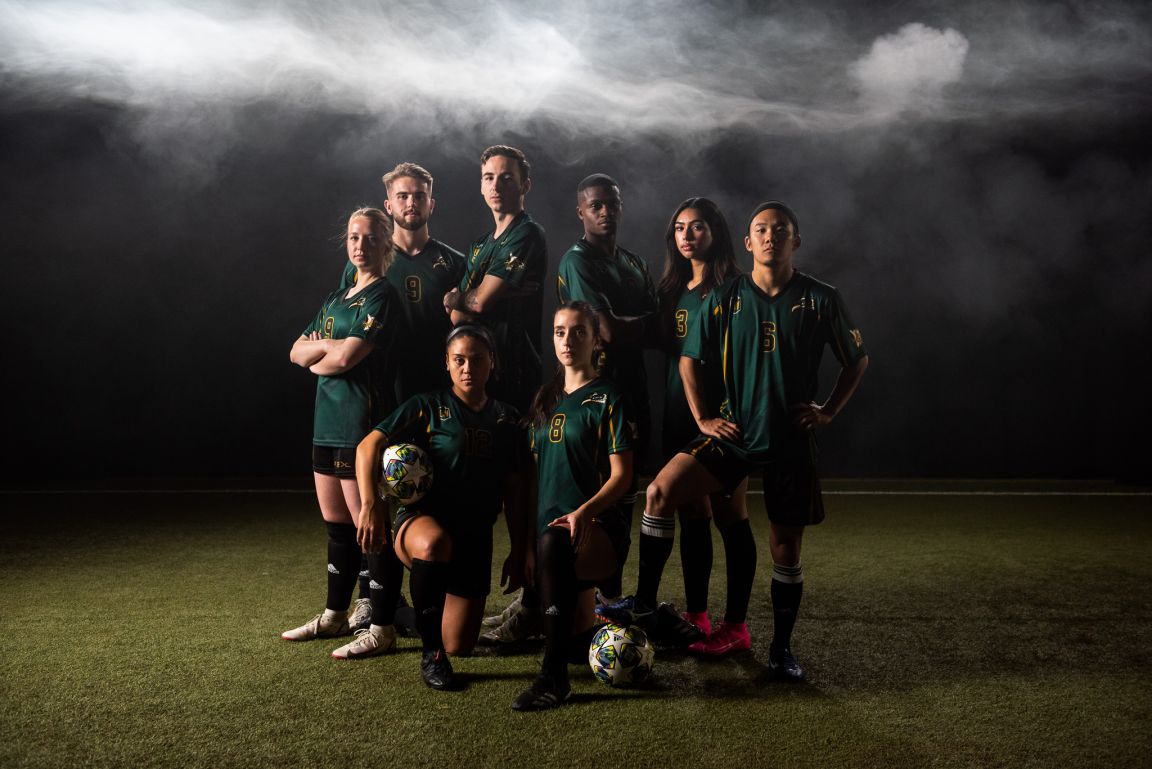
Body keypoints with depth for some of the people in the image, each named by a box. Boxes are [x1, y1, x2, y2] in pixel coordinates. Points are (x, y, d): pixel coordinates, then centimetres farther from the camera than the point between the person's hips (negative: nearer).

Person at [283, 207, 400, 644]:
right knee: (335, 524, 15)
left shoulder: (382, 297, -8)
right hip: (327, 423, 8)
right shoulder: (334, 300, 19)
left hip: (362, 425, -8)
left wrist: (316, 358, 3)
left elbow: (346, 358, -18)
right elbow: (297, 352, 12)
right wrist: (331, 346, -7)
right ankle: (334, 616, 27)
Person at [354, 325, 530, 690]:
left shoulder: (507, 419, 9)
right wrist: (370, 503, -23)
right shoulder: (428, 407, -1)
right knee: (435, 544, -42)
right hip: (420, 519, -3)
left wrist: (518, 553, 9)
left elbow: (514, 491, 12)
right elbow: (369, 446, -9)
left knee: (459, 646, -3)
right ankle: (430, 653, -22)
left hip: (475, 536, 4)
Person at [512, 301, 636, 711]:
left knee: (553, 543, -40)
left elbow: (622, 475, -8)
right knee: (578, 640, 7)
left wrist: (583, 512, -25)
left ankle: (553, 677, -36)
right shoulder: (546, 399, 16)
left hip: (596, 527, -6)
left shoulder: (607, 399, -2)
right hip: (549, 524, 6)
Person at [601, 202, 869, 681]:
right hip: (733, 431, 1)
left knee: (786, 543, 4)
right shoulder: (726, 298, 2)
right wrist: (703, 418, 1)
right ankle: (645, 601, -5)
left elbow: (858, 359, 10)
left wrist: (828, 412, 1)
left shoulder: (820, 299, -1)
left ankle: (781, 649, 23)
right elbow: (688, 359, 10)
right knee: (661, 491, -18)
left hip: (791, 439, -1)